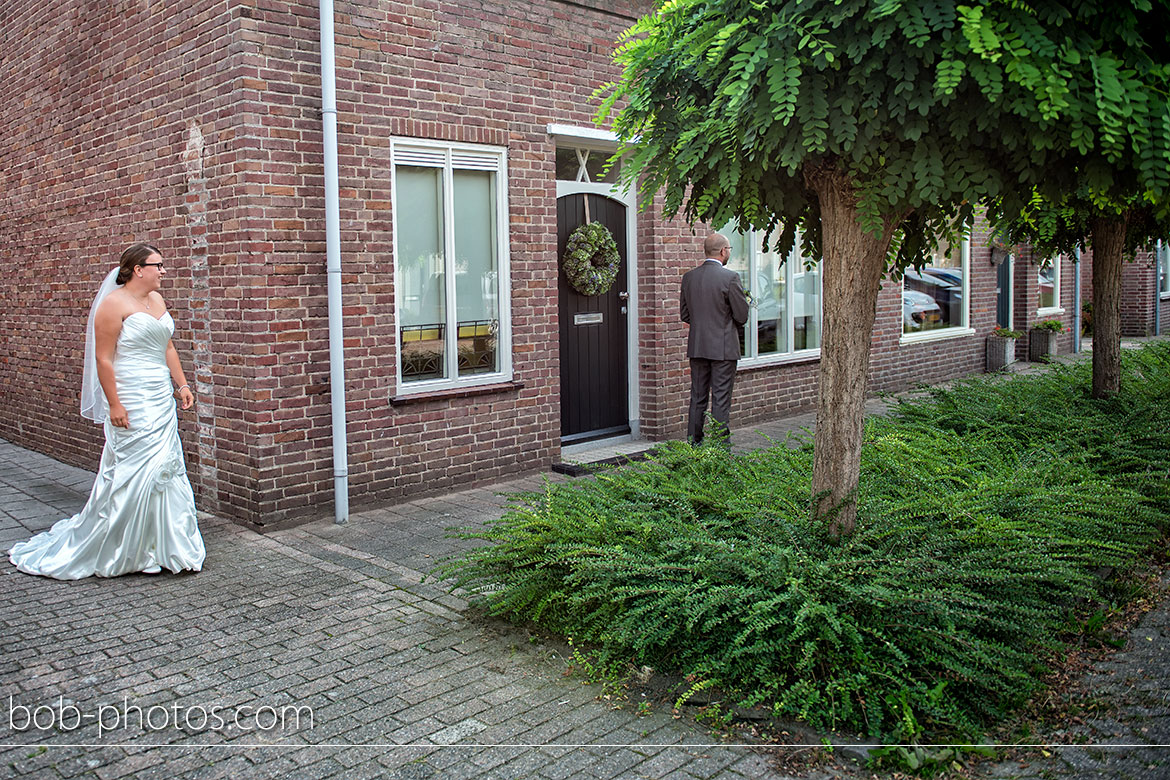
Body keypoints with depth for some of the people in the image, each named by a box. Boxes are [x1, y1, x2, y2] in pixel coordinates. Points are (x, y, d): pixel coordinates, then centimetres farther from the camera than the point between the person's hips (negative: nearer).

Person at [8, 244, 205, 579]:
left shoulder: (156, 299, 13)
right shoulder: (114, 303, -11)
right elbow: (103, 358, -14)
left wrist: (182, 384, 15)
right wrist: (113, 404, -18)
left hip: (162, 401, 8)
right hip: (131, 405, -8)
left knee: (165, 470, 8)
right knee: (132, 472, -5)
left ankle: (163, 548, 17)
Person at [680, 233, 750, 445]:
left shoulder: (689, 277, 4)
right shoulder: (730, 277, -12)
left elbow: (685, 315, 9)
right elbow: (742, 316, -8)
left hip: (696, 346, 5)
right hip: (723, 347, -5)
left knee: (697, 398, 12)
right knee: (721, 400, 0)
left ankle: (693, 444, 16)